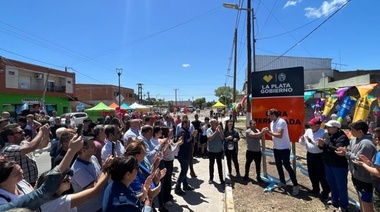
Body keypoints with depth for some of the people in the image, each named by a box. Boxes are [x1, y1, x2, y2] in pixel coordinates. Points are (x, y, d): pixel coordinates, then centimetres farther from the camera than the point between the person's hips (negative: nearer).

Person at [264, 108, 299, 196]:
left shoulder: (281, 122, -21)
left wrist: (269, 132, -22)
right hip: (276, 148, 9)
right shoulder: (272, 123, 7)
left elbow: (279, 135, -28)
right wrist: (267, 132, -6)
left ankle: (296, 185, 7)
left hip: (284, 148, -9)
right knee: (278, 165, 16)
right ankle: (282, 182, 31)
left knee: (287, 166, -5)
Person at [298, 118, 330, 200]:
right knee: (312, 174, 18)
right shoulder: (308, 131, 4)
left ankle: (325, 193, 22)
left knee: (321, 176, 4)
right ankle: (316, 190, 36)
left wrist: (312, 142, -32)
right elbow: (303, 143, 8)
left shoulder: (323, 133, -15)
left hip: (319, 156, -7)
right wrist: (302, 139, -13)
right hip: (310, 155, 7)